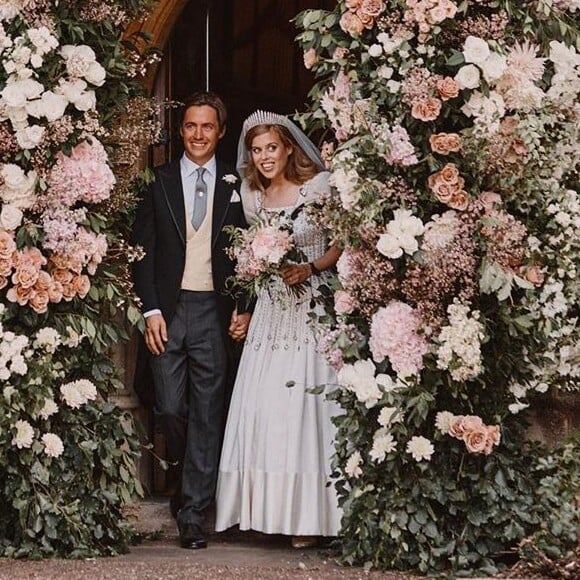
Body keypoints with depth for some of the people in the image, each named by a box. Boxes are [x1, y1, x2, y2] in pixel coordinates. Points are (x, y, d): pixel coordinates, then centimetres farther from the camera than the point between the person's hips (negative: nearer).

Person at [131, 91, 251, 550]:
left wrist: (243, 307, -1)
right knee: (170, 408, 0)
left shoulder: (234, 185, 7)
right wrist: (151, 311, -5)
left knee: (207, 413, 0)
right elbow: (143, 250, 3)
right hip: (168, 309, 0)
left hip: (214, 310, 0)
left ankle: (193, 511, 6)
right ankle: (187, 475, 27)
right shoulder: (159, 182, 6)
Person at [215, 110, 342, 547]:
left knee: (305, 405, -6)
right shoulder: (252, 198, 11)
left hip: (312, 307, -5)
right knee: (262, 406, 0)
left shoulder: (320, 187, -4)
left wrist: (311, 268, -15)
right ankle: (264, 507, 9)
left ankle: (308, 514, 2)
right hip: (271, 310, 5)